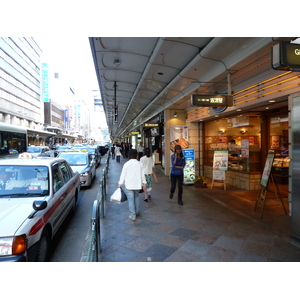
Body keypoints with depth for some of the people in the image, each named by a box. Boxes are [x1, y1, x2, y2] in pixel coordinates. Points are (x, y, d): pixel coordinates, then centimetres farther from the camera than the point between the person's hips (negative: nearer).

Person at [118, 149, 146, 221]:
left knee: (131, 199, 2)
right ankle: (137, 211, 35)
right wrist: (144, 183, 14)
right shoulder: (139, 164, -1)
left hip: (129, 185, -4)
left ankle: (133, 215, 4)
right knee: (136, 197, 23)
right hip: (137, 184, 4)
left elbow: (123, 174, -7)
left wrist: (120, 183, 2)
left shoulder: (126, 164, -11)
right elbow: (142, 174, 4)